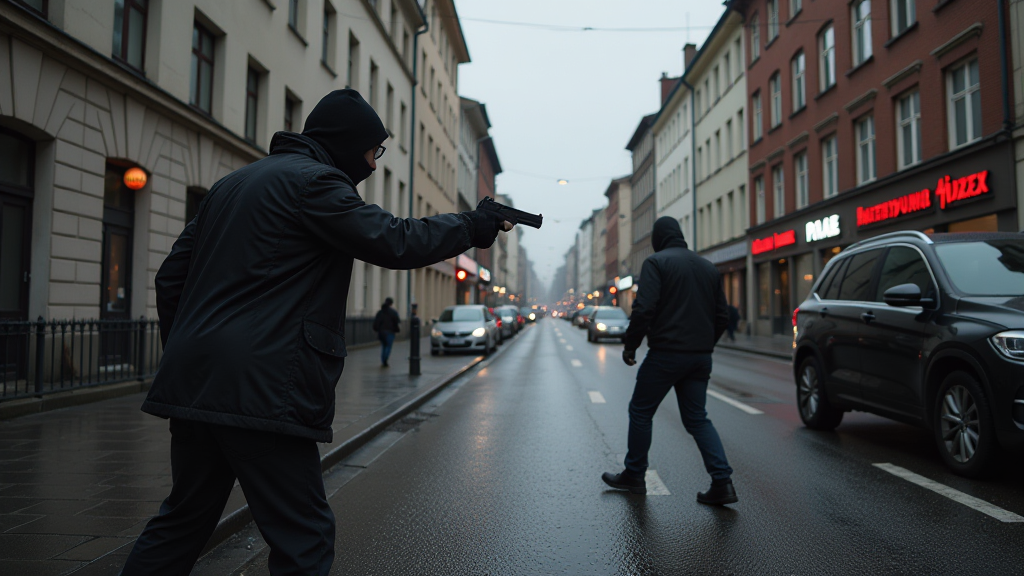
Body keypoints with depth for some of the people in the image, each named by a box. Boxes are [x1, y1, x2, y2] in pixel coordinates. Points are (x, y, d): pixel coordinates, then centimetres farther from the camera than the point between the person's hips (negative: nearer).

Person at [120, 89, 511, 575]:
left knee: (185, 517, 23)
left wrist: (183, 354, 25)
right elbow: (394, 241, -13)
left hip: (193, 383, 10)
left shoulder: (232, 183, 21)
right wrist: (478, 226, 0)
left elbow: (171, 275, 21)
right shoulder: (313, 180, -6)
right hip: (259, 389, -9)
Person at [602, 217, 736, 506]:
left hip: (666, 353, -6)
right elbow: (722, 316, 15)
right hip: (700, 357, 6)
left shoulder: (656, 262, -7)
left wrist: (630, 346, -6)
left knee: (641, 412, 10)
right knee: (697, 418, 13)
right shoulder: (708, 267, 14)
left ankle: (634, 476, 19)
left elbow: (644, 309, -17)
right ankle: (722, 482, 3)